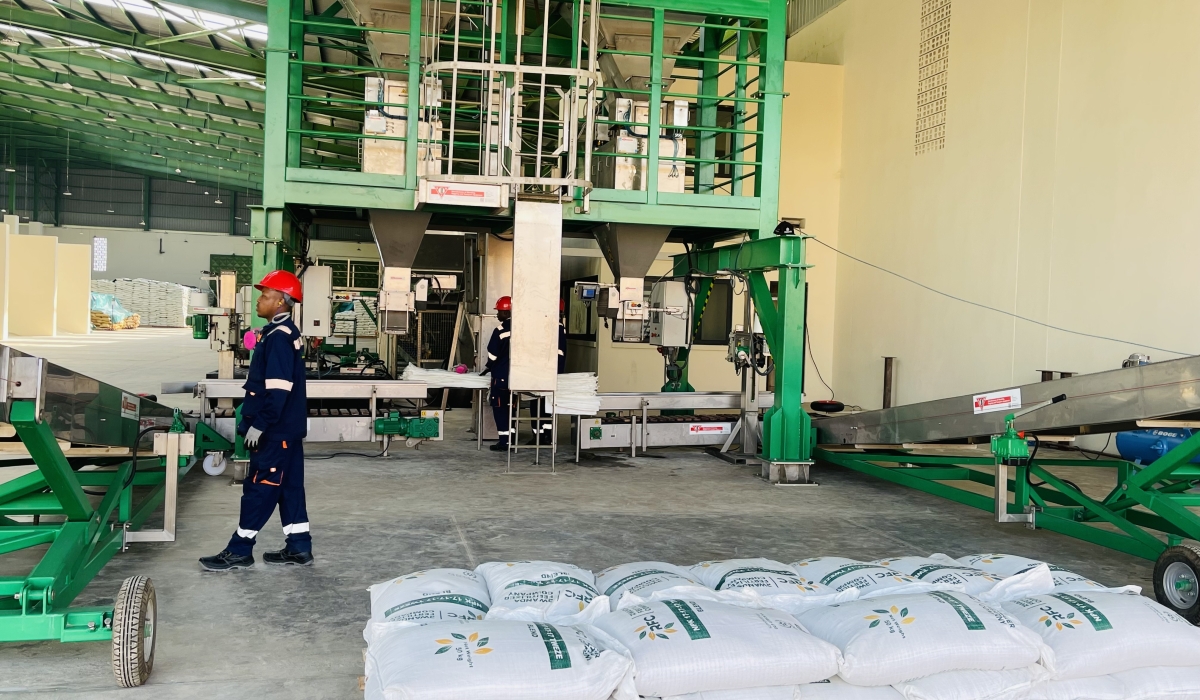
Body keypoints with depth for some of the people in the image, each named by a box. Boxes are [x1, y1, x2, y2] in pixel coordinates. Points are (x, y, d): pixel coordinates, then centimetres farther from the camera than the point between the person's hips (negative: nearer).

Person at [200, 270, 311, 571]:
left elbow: (277, 389, -24)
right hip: (286, 427, 10)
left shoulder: (279, 337, -18)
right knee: (288, 486, 12)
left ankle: (239, 550, 7)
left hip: (275, 430, -10)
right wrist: (261, 422, 23)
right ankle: (299, 547, 17)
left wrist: (259, 424, -20)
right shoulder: (285, 333, 14)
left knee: (259, 487, -2)